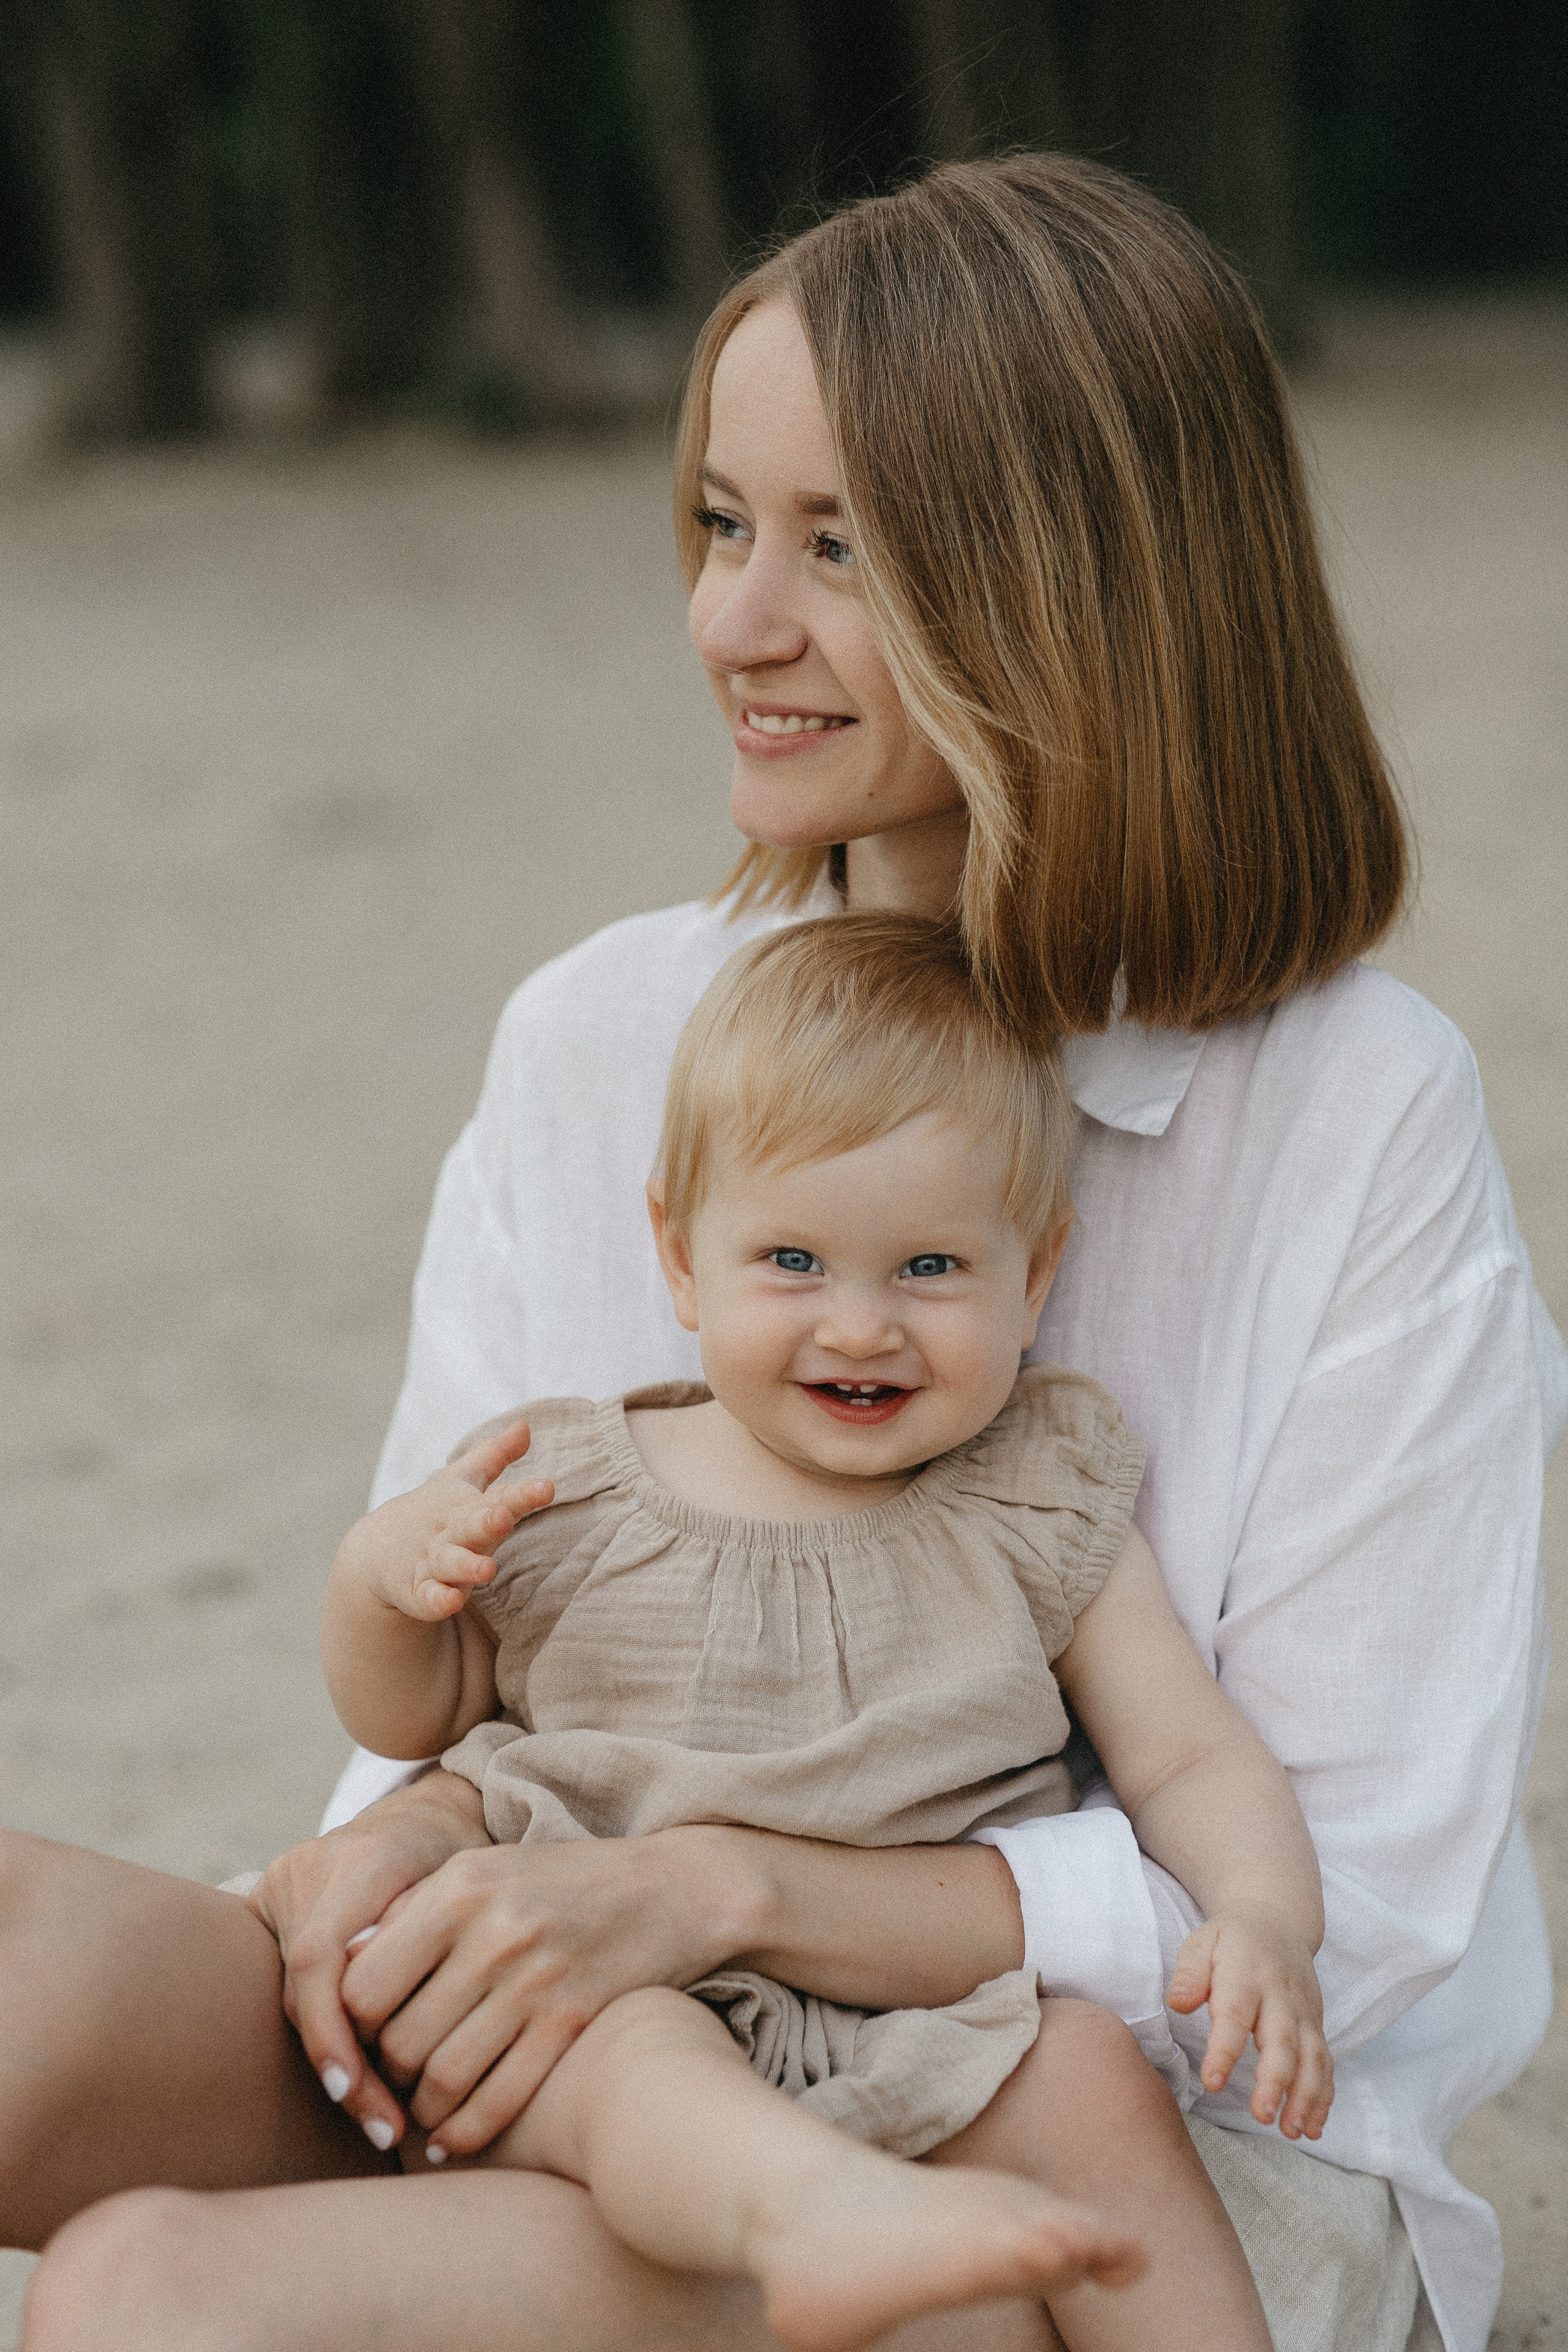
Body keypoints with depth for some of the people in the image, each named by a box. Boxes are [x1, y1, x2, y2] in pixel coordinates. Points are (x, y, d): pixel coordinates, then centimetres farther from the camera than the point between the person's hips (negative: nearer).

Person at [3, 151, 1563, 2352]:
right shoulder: (595, 1044, 4)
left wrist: (720, 1884, -20)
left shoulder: (1367, 1120, -10)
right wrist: (412, 1834, -14)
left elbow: (1350, 1896, -11)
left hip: (1175, 2162, -4)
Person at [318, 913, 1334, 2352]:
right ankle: (827, 2221, -62)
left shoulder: (1039, 1514, 9)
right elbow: (408, 1722, 21)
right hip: (608, 1987, -1)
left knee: (1095, 2095, -29)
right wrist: (381, 1581, -2)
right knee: (626, 2056, -35)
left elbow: (1193, 1759, 8)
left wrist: (1264, 1915, -14)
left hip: (939, 2019, 1)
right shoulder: (566, 1498, 9)